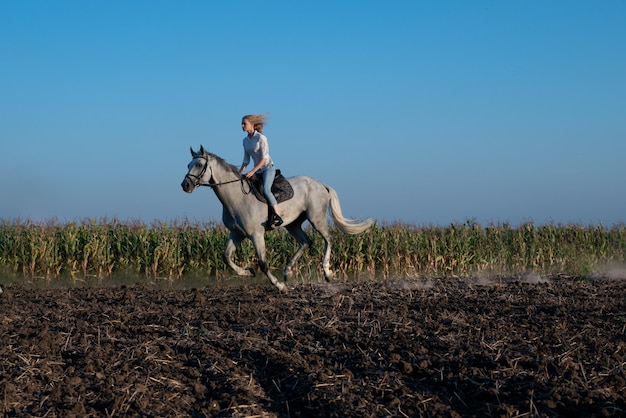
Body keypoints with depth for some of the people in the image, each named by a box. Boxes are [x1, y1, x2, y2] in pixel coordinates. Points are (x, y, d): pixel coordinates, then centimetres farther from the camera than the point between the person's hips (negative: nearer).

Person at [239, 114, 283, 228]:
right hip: (257, 170, 8)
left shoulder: (261, 138, -13)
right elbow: (246, 160, 14)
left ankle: (277, 216, -28)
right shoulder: (245, 140, 8)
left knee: (266, 189, -30)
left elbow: (264, 158, -18)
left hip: (268, 168, -8)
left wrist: (252, 171, -23)